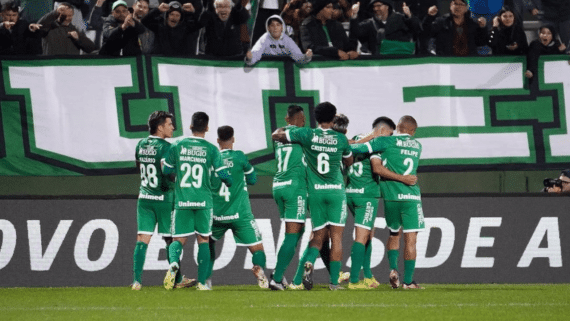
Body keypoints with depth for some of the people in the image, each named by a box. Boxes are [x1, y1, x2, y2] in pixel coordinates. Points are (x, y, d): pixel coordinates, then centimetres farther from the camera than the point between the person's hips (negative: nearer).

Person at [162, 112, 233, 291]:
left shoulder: (177, 146, 2)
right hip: (203, 201, -1)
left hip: (182, 201, 1)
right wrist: (230, 184, 19)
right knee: (203, 239, 12)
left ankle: (174, 262, -27)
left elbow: (166, 170, 12)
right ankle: (202, 282, 5)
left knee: (178, 240, 7)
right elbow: (223, 175, -4)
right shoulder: (211, 150, -3)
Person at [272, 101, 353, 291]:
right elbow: (349, 162, 17)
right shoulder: (341, 139, -2)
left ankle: (309, 262, -20)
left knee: (318, 236, 10)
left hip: (315, 191, 1)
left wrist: (283, 128, 25)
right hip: (336, 190, -1)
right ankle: (334, 282, -5)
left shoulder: (307, 135, -3)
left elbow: (276, 135, 3)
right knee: (336, 236, 0)